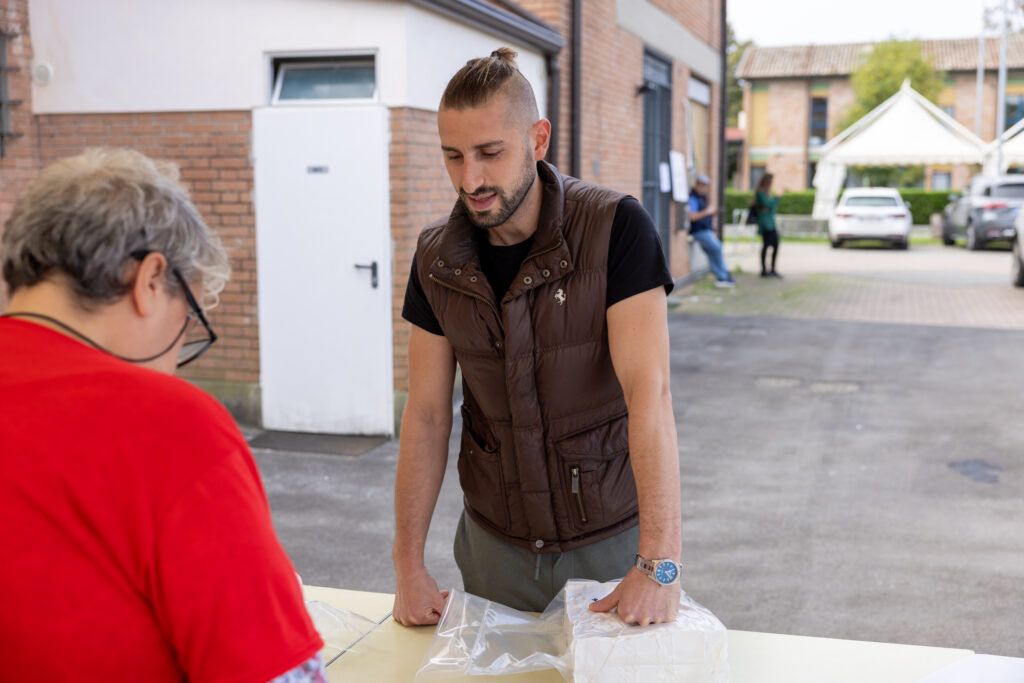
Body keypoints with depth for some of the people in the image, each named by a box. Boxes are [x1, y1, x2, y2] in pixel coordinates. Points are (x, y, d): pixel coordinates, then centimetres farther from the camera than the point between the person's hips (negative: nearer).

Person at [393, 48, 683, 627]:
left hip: (610, 536, -3)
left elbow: (649, 390, -25)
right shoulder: (436, 259, -4)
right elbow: (427, 414, -2)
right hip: (496, 541, 3)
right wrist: (409, 565, -5)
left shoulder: (616, 227, -18)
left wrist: (659, 563, -31)